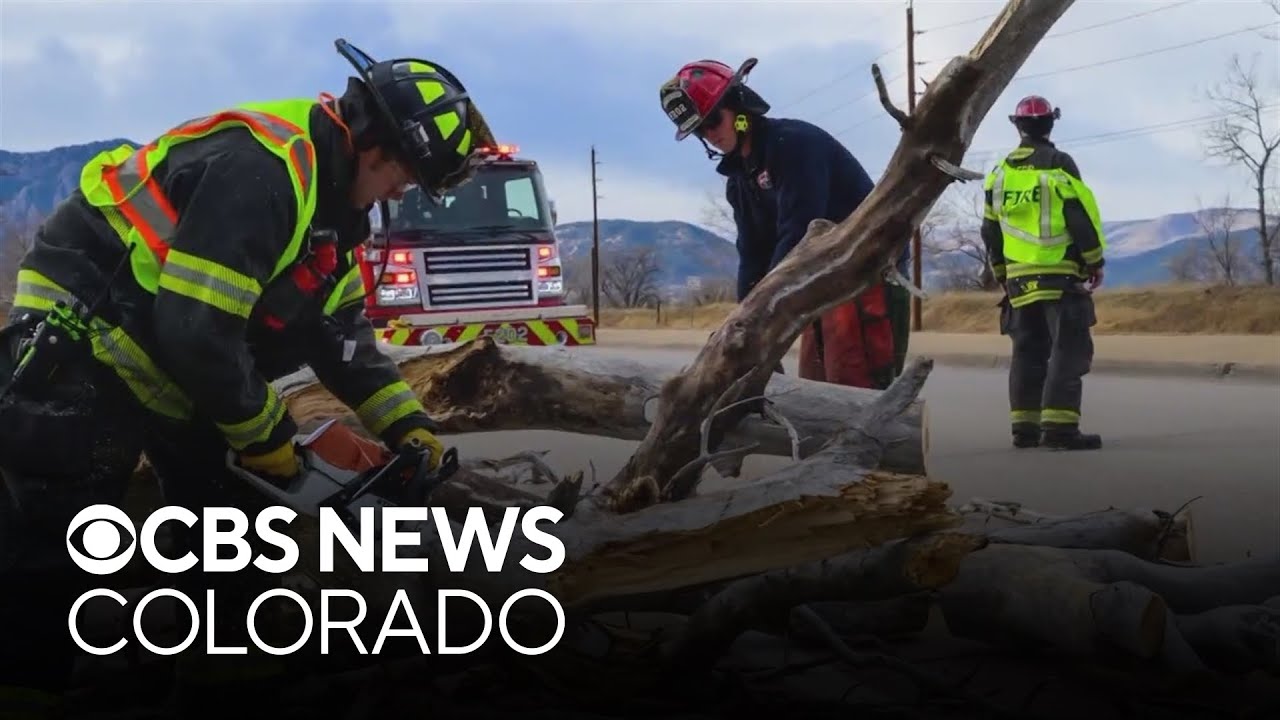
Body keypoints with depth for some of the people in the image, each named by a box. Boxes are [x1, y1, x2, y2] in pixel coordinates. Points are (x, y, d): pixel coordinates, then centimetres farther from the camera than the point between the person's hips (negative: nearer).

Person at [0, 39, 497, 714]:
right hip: (80, 350, -10)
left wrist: (406, 422, 1)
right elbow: (196, 331, -29)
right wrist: (266, 433, -16)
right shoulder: (262, 168, -27)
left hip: (169, 370, 10)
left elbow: (341, 335, 12)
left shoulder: (329, 207, 6)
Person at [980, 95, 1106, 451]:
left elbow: (990, 231, 16)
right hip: (1061, 277, -6)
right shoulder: (1058, 165, -6)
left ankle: (1025, 426, 13)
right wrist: (1095, 263, 0)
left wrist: (1002, 274, 25)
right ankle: (1059, 426, -15)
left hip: (1019, 279, 6)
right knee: (1069, 351, -6)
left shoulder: (1000, 174, 11)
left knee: (1027, 352, 13)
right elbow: (1082, 218, -10)